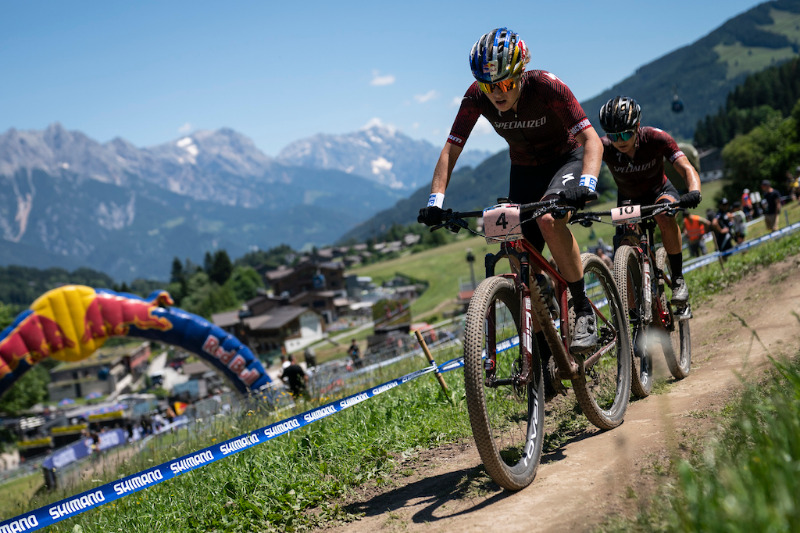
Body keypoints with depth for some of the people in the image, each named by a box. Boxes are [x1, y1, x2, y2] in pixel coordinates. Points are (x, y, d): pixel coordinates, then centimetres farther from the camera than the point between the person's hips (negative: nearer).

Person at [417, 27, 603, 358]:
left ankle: (583, 309, -20)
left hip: (567, 159, -4)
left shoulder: (546, 86, -30)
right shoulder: (477, 96, -20)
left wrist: (586, 183, -52)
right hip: (524, 169, 4)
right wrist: (436, 200, -30)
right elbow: (451, 150, -16)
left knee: (548, 217, -36)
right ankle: (542, 353, 11)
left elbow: (591, 139, -33)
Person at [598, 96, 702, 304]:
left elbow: (686, 168, -35)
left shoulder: (655, 138, -29)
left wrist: (694, 192, -57)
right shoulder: (604, 147, -26)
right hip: (628, 199, 2)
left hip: (659, 192, -2)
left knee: (665, 214, -37)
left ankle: (678, 280, -24)